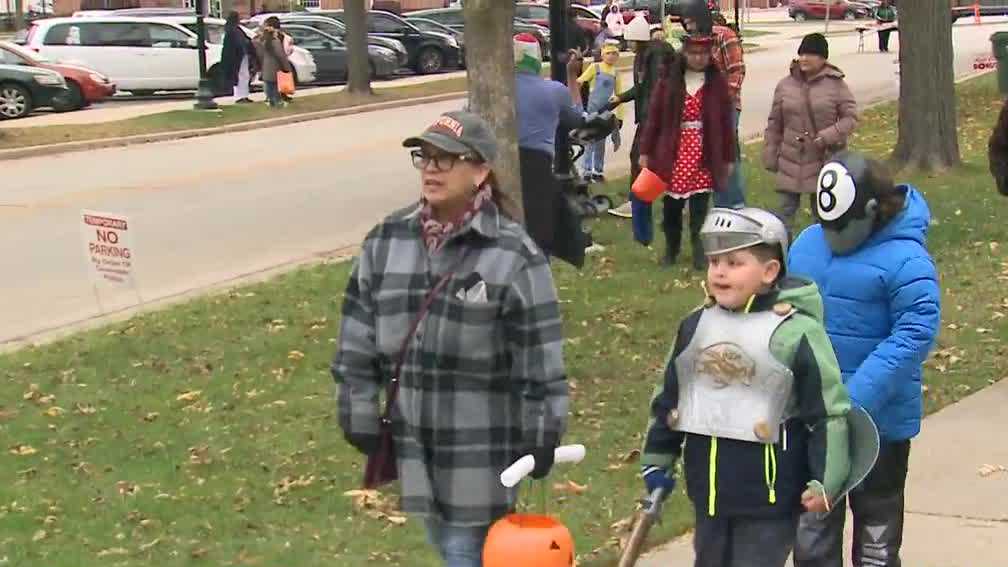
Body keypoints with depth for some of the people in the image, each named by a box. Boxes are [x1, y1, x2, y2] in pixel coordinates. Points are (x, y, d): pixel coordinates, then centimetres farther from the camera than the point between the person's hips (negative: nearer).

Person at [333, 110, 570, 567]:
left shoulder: (513, 256, -13)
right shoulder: (385, 242, 1)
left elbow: (540, 357, -10)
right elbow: (357, 341, 6)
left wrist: (541, 439, -9)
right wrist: (360, 419, 5)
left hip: (482, 450, -5)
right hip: (412, 443, 5)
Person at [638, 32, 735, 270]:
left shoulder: (717, 83, 0)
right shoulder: (669, 81, 0)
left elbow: (726, 122, 3)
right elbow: (654, 117, 3)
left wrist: (729, 158, 3)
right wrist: (646, 151, 1)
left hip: (705, 156, -1)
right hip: (673, 153, 1)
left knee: (700, 207, -1)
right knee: (672, 205, 10)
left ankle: (700, 251, 11)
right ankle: (671, 248, 28)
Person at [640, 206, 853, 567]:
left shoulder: (797, 333, -14)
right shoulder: (695, 327, 3)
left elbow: (829, 411, -11)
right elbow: (669, 398, 14)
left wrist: (824, 481, -12)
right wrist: (657, 461, 16)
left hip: (769, 495, -6)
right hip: (708, 489, 6)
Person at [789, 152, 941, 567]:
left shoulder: (906, 261, -18)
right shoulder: (808, 243, 2)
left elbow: (914, 335, -25)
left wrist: (857, 401, -31)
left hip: (877, 419, -6)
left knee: (877, 517, 13)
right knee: (811, 519, 16)